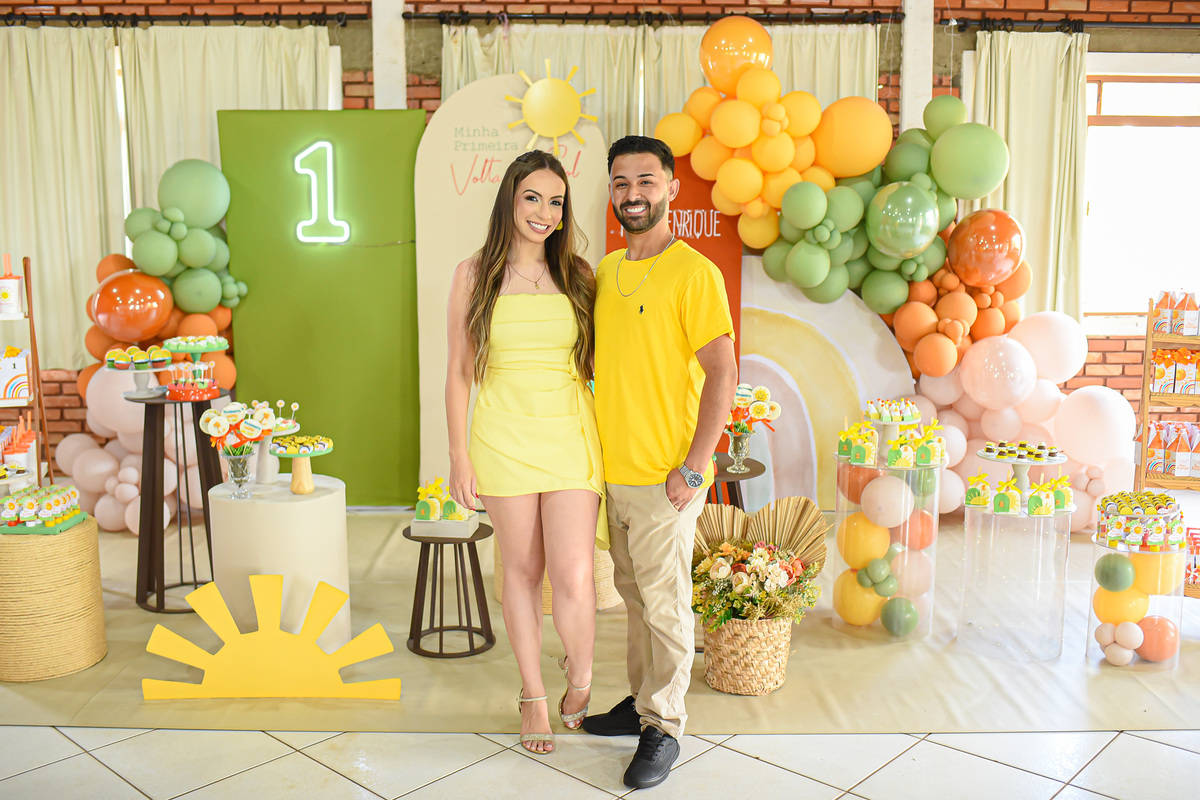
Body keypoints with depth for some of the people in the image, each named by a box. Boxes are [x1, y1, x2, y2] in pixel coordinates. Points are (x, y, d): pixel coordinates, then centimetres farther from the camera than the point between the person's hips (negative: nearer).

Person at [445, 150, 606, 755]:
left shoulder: (578, 275, 3)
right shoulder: (474, 275, 1)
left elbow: (598, 360, 9)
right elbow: (459, 370, 3)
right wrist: (460, 456, -1)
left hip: (570, 437, 0)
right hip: (503, 437, 0)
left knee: (573, 578, -7)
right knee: (522, 568, 10)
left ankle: (580, 677, 23)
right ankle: (533, 695, 28)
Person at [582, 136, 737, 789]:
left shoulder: (694, 273, -11)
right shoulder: (605, 270, 10)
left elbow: (722, 374, -14)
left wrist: (693, 467, -17)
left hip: (665, 474, -7)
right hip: (613, 467, 7)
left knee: (664, 601, 2)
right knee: (634, 593, 17)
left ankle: (663, 728, 16)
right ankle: (643, 701, 32)